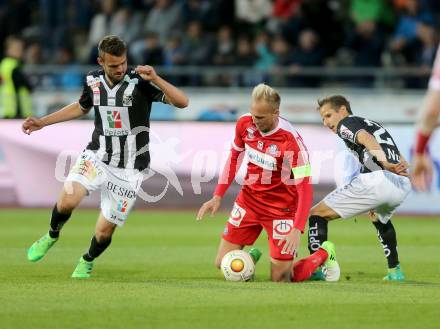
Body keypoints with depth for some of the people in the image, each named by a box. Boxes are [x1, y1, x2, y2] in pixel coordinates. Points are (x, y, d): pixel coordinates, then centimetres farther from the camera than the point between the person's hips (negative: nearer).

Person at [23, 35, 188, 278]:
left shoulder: (140, 82, -14)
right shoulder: (93, 80, 0)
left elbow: (182, 102, -20)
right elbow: (81, 107, 22)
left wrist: (155, 78, -34)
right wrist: (42, 122, 20)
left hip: (128, 169, -2)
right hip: (96, 157, 2)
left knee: (104, 232, 0)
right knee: (67, 201, -25)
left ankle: (87, 262, 35)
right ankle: (52, 235, 8)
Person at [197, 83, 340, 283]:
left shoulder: (291, 141, -25)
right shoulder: (245, 124, -8)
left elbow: (305, 188, -24)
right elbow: (234, 157, 11)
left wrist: (297, 230, -32)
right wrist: (218, 196, 8)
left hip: (281, 208, -5)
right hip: (249, 201, 5)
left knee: (280, 279, -3)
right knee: (222, 264, 1)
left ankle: (324, 254, 25)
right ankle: (251, 257, 36)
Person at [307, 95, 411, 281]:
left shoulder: (346, 123, 11)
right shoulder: (374, 124, 34)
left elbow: (366, 138, -13)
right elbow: (402, 163, 28)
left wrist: (385, 163, -30)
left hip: (376, 179, -8)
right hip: (403, 185, 8)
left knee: (317, 215, 1)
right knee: (379, 218, 42)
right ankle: (395, 271, 36)